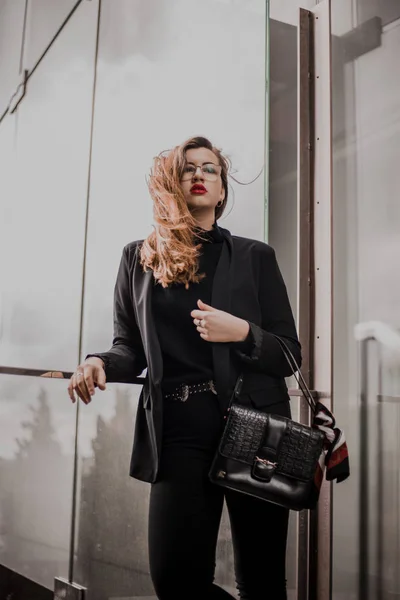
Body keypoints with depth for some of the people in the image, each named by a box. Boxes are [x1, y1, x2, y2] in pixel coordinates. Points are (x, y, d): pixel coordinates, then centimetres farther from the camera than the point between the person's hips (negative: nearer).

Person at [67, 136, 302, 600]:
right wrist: (100, 363, -9)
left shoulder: (254, 257, 7)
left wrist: (242, 333, -14)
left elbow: (289, 354, 5)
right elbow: (130, 349, 13)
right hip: (179, 427, 1)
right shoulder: (139, 258, 10)